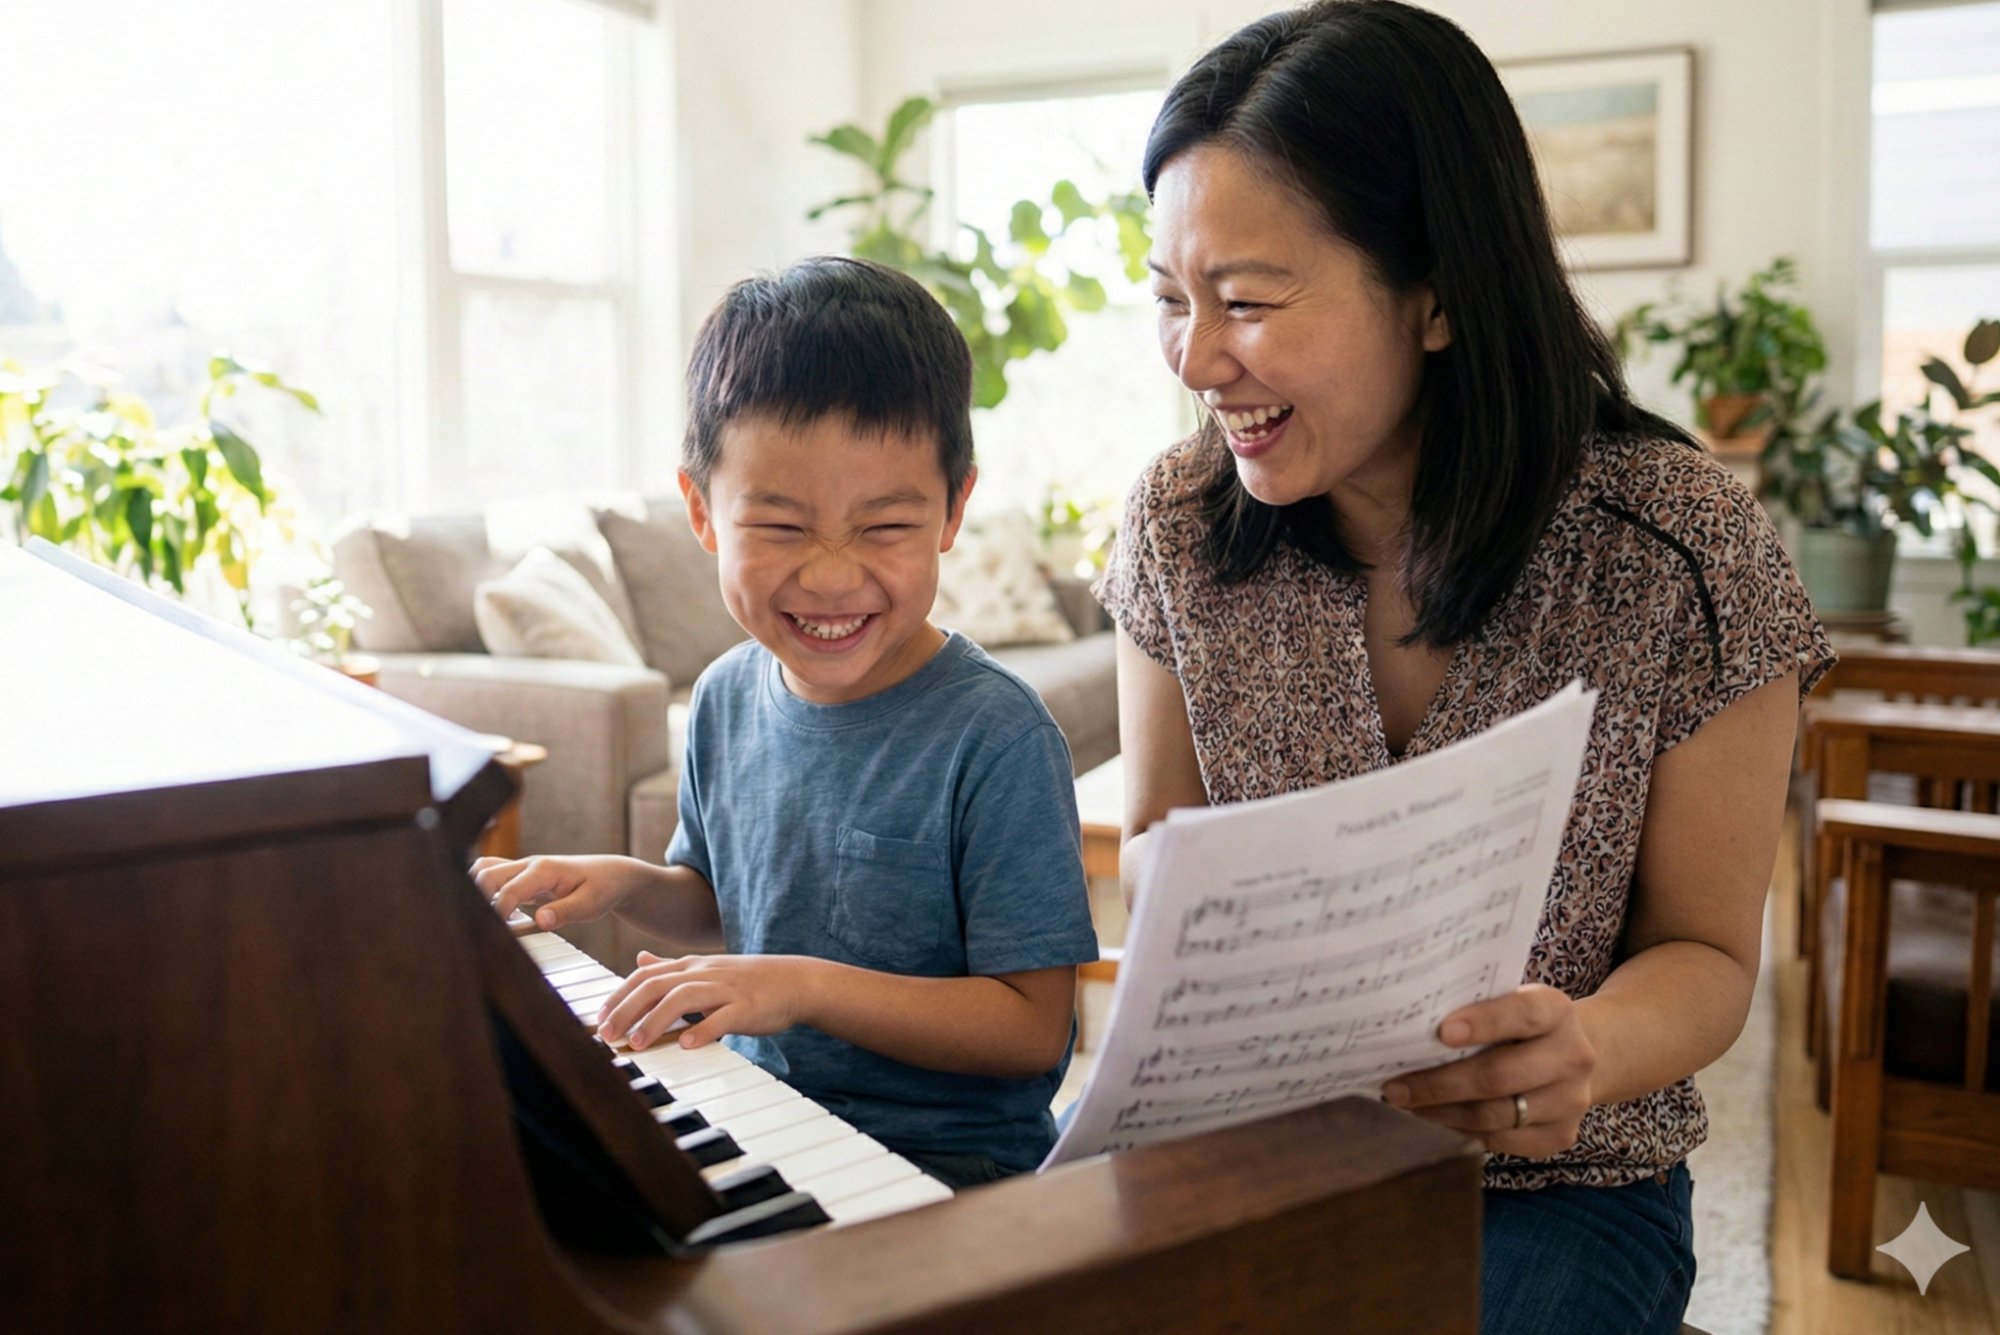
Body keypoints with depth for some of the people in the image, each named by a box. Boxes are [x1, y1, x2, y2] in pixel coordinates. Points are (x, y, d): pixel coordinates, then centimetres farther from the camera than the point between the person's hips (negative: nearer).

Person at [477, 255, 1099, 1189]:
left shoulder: (995, 737, -19)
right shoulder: (727, 697, 3)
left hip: (949, 1170, -6)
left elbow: (1035, 1027, -18)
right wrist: (626, 885, 1)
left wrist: (807, 986, -26)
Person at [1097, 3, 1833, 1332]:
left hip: (1556, 1186, -2)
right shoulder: (1178, 523, -7)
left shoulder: (1687, 551, -15)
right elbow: (1158, 840, 5)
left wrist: (1591, 1049, -29)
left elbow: (1706, 948, -6)